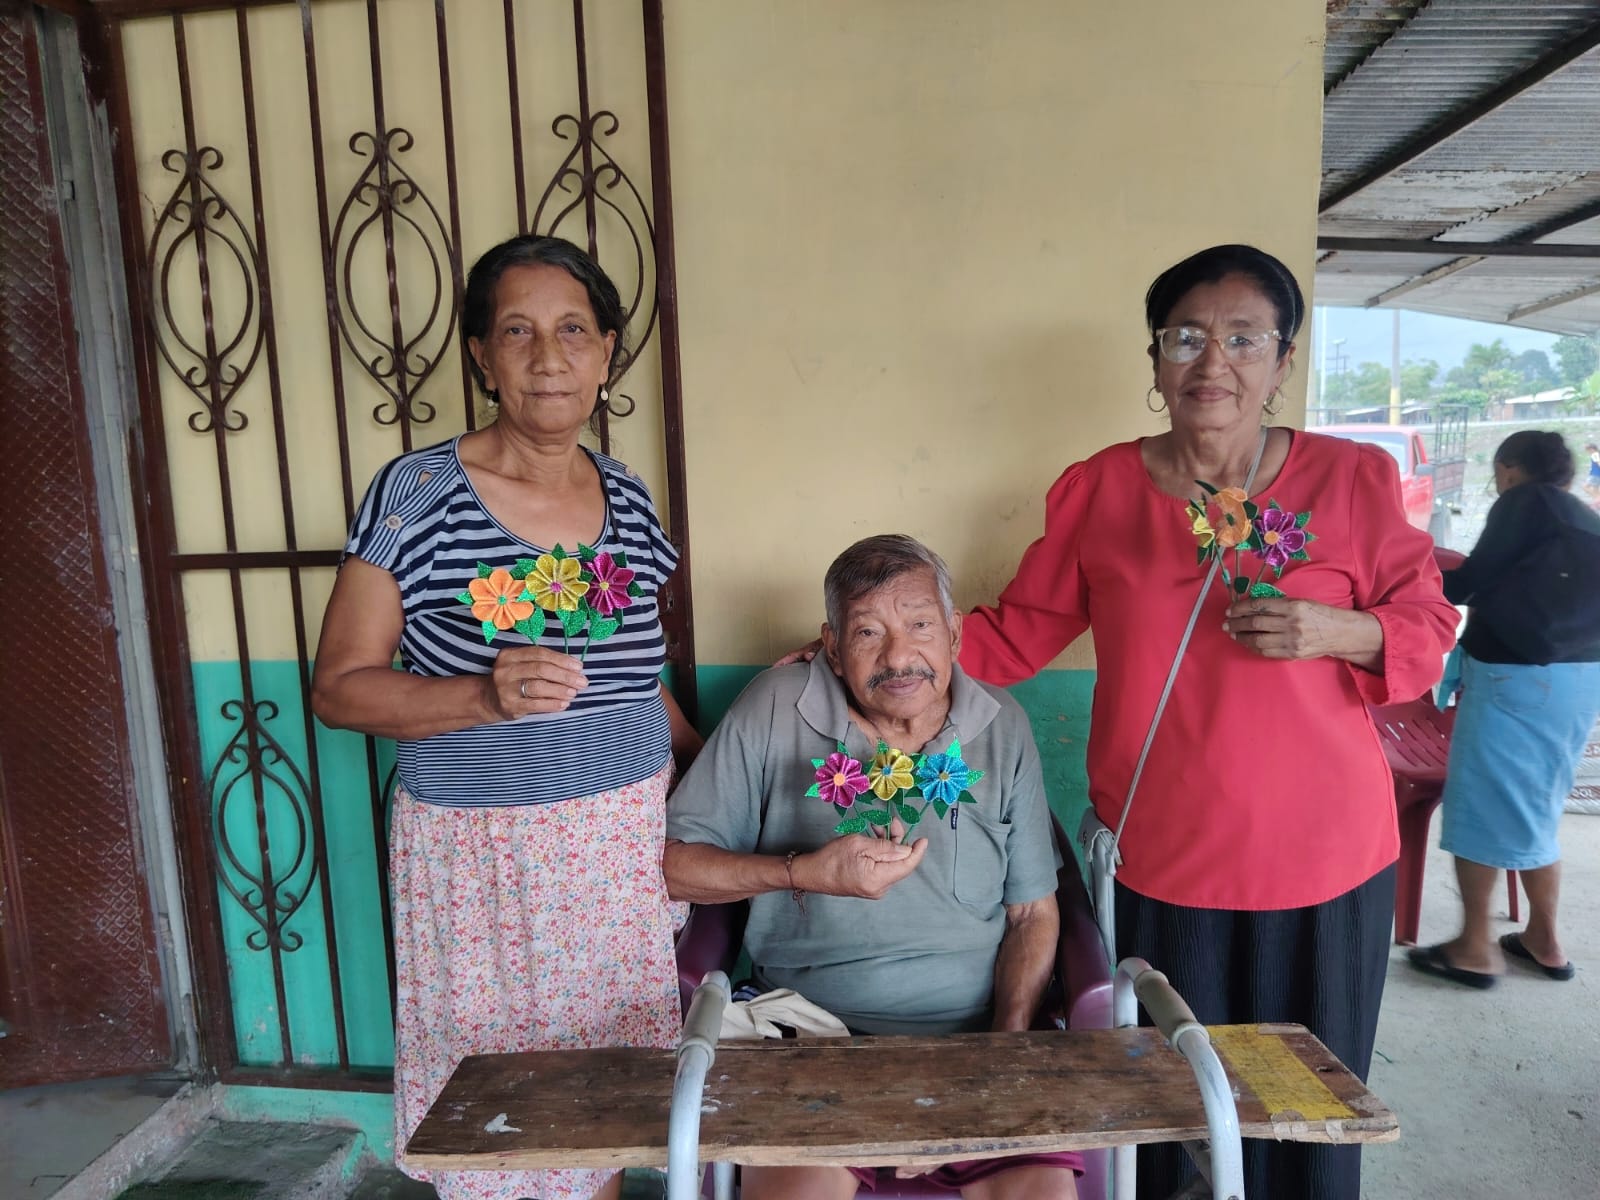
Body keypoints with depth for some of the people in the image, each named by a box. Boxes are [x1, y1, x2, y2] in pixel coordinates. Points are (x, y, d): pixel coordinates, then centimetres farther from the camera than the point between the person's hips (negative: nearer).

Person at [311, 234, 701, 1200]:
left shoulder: (628, 498, 4)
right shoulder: (417, 495, -9)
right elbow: (338, 686, -7)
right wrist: (487, 695, -22)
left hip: (624, 847, 4)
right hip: (477, 857, -3)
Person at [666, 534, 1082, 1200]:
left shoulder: (1002, 728, 5)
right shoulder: (773, 708, -4)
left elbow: (1033, 912, 9)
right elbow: (670, 862, -4)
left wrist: (1009, 1041, -6)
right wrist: (806, 873, -15)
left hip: (970, 1028, 3)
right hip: (815, 1028, -2)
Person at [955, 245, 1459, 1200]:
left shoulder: (1355, 479, -1)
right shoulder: (1098, 491, 0)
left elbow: (1429, 629, 4)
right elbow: (1014, 638, 4)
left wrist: (1338, 631, -16)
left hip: (1325, 862, 0)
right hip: (1164, 867, 0)